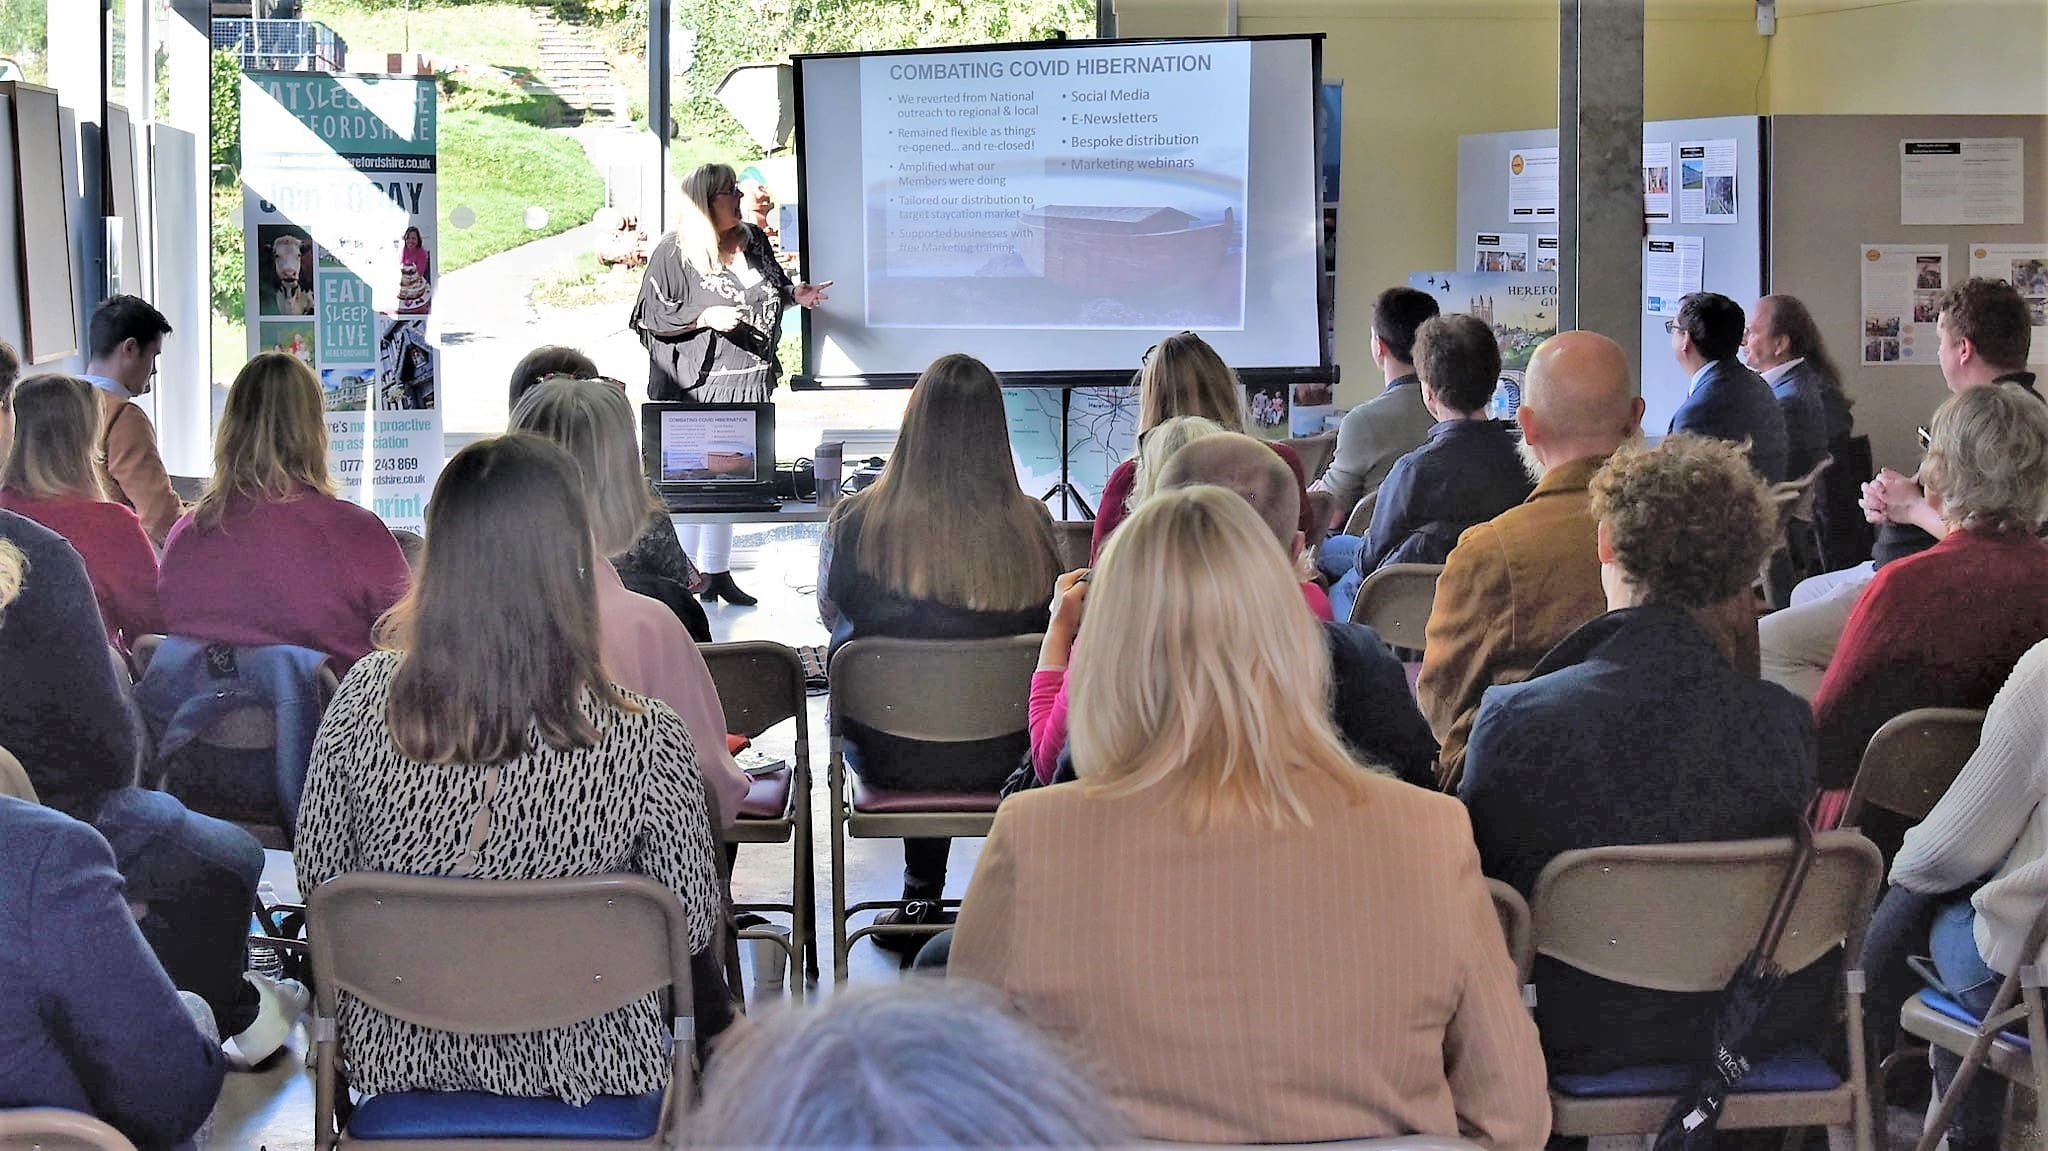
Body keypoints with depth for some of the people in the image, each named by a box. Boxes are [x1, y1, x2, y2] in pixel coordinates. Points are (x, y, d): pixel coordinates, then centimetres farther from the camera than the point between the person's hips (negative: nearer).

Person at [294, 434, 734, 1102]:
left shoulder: (366, 699, -20)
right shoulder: (645, 741, -27)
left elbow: (316, 878, -5)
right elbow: (691, 928, -13)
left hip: (397, 1054, 3)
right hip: (582, 1067, -2)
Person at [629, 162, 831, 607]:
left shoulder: (752, 240, 10)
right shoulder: (673, 252, -10)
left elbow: (772, 286, 26)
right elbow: (650, 315, -9)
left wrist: (793, 294, 5)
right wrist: (706, 316, -19)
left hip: (748, 382, 6)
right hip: (697, 385, -6)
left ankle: (718, 571, 18)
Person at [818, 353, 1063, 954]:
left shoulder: (854, 523, -16)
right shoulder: (1032, 527, -15)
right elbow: (1050, 636, 1)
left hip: (889, 759, 0)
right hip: (1002, 761, 0)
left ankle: (922, 902, 39)